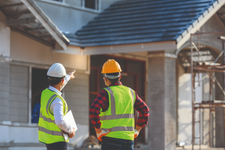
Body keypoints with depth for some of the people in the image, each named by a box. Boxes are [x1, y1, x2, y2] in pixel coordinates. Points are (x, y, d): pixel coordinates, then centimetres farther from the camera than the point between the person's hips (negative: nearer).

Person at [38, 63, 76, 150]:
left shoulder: (45, 93, 2)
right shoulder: (56, 100, -26)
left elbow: (57, 86, 26)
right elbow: (60, 121, -38)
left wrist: (68, 77, 43)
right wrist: (71, 130, -19)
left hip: (47, 136, 10)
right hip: (57, 140, -10)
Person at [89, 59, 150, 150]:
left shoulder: (105, 93, -6)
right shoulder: (130, 93, 12)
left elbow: (93, 111, -21)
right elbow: (145, 110, 15)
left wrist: (98, 131, -12)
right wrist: (137, 130, 16)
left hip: (111, 139, -5)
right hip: (129, 139, 5)